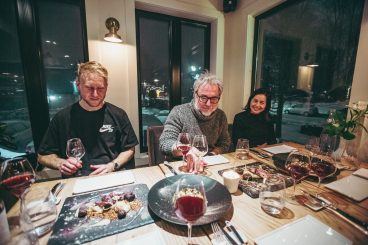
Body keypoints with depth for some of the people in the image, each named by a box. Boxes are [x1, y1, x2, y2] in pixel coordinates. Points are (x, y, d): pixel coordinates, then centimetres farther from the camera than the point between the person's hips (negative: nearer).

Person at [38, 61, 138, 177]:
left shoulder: (118, 114, 2)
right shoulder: (62, 118, 4)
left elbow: (129, 149, 6)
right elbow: (43, 156, 15)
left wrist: (112, 166, -9)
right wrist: (60, 163, -5)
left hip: (114, 176, -1)